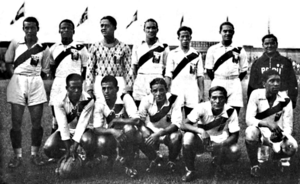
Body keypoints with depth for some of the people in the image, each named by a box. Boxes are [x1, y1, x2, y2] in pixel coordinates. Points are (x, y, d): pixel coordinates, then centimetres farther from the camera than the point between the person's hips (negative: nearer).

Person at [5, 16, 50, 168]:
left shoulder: (43, 48, 6)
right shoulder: (15, 43, 6)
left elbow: (45, 71, 8)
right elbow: (8, 63, 10)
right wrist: (16, 75, -4)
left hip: (36, 83, 0)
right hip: (17, 81, 0)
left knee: (37, 122, 1)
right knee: (16, 122, -1)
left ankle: (35, 154, 14)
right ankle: (17, 155, 8)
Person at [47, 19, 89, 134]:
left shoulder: (80, 48, 1)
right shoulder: (54, 48, 11)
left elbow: (86, 67, 4)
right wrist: (56, 79, 12)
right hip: (58, 84, 3)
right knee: (56, 116, 5)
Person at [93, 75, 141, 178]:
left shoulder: (125, 98, -18)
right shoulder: (99, 103, -12)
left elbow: (136, 120, -29)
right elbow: (97, 129, -19)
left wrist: (115, 121, -27)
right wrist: (112, 131, -38)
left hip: (128, 136, -2)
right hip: (111, 135, 2)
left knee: (128, 128, -36)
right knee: (101, 143, -32)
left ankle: (129, 165, -15)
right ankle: (111, 156, 9)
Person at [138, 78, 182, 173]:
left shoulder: (174, 99, -22)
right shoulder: (147, 100, -15)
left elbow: (176, 124, -27)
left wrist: (159, 134, -40)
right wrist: (146, 133, -32)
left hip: (170, 132, -2)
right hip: (153, 132, 2)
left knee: (175, 137, -36)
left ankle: (171, 162, 0)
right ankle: (154, 159, 6)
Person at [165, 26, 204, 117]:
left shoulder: (196, 55, 9)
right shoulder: (173, 54, 5)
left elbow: (200, 76, 7)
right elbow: (168, 76, 2)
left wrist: (202, 93, 0)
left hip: (192, 91, 1)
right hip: (176, 90, -1)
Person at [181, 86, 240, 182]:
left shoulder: (230, 111, -18)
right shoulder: (202, 108, -22)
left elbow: (234, 136, -16)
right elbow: (184, 125, -27)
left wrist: (221, 145, -35)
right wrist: (200, 131, -44)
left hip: (221, 142, 1)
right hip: (202, 141, -1)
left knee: (235, 152, -28)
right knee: (188, 137, -33)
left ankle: (218, 164, 10)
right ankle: (190, 171, -10)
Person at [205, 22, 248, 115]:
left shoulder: (239, 50, 8)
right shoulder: (212, 49, 7)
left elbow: (244, 70, 10)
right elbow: (209, 70, 9)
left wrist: (234, 81, 5)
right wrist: (216, 82, 5)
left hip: (234, 84, 1)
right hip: (218, 83, 0)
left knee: (235, 109, -4)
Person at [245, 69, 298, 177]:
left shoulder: (285, 100, -9)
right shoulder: (256, 95, -15)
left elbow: (288, 127, -9)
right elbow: (249, 119, -22)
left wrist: (283, 137, -31)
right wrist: (267, 123, -38)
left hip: (277, 135, 2)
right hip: (260, 133, -1)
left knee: (292, 147, -29)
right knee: (250, 132, -37)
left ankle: (282, 157, 14)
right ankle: (254, 166, -10)